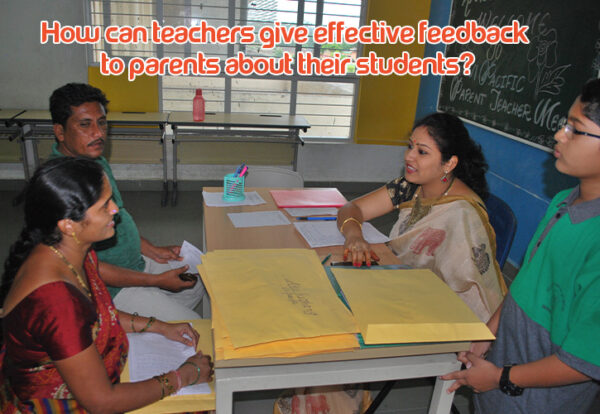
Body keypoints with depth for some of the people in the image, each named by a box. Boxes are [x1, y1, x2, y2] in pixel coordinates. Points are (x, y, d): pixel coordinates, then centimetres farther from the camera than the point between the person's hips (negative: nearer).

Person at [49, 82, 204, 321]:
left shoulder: (97, 161, 3)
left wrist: (152, 250, 9)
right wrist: (157, 281, -23)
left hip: (135, 263, 10)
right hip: (108, 288, -9)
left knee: (195, 286, 21)